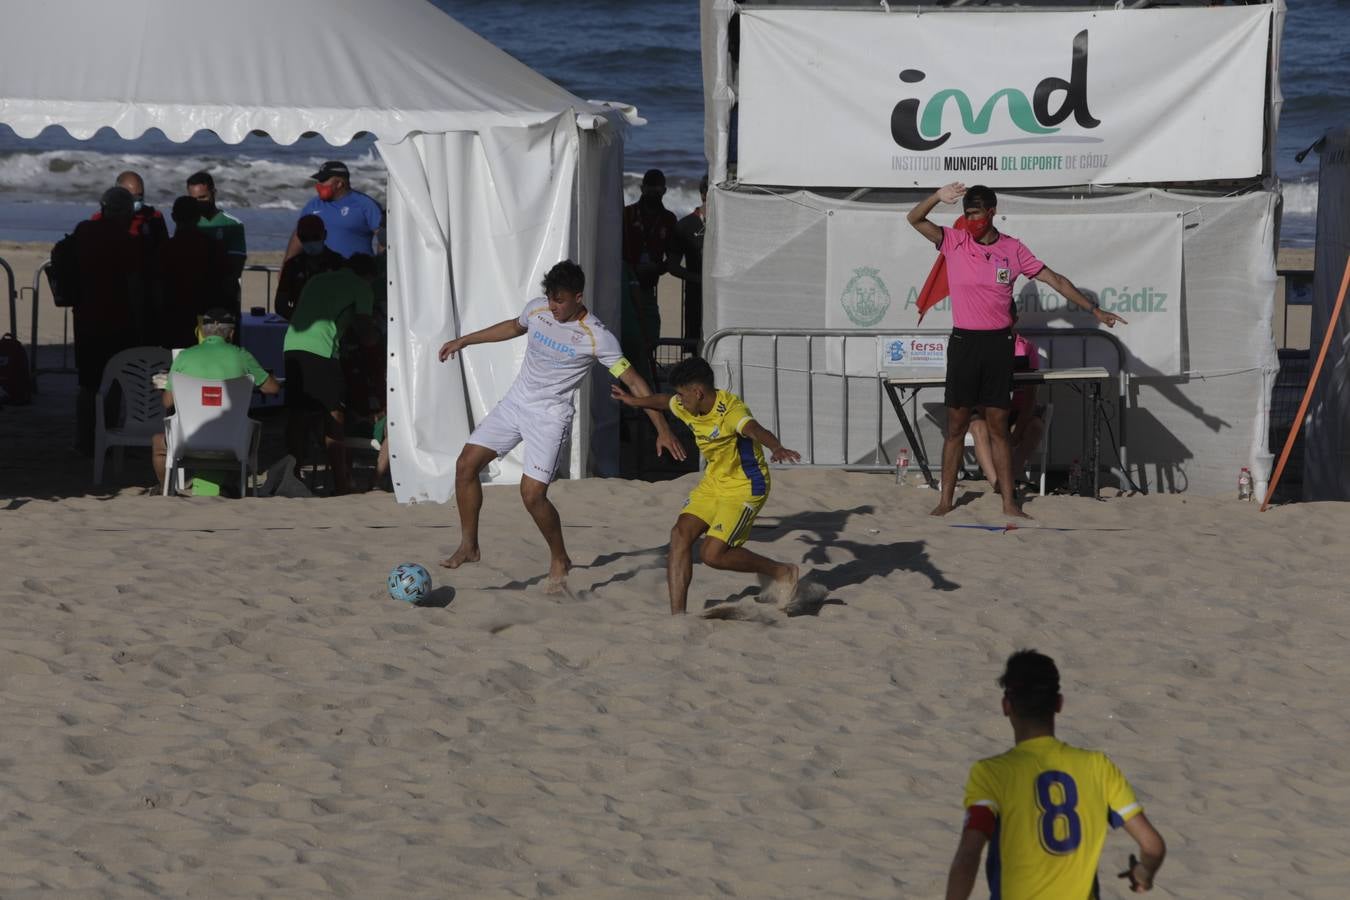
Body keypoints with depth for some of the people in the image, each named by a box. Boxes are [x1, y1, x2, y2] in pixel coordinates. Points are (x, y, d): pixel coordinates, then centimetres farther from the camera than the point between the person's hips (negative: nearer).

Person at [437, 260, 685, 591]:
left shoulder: (597, 337, -19)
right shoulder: (537, 308, -3)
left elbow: (633, 381, -15)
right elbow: (514, 327, 21)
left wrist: (662, 429, -19)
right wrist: (464, 341, 27)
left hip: (551, 415, -6)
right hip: (515, 402, 6)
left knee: (532, 494, -15)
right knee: (466, 465, -1)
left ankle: (559, 560, 8)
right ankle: (469, 546, 13)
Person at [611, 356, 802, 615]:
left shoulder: (730, 410, -28)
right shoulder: (688, 408, -1)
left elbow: (755, 429, -50)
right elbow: (664, 401, 24)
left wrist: (777, 448, -71)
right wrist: (636, 401, 42)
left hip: (745, 487, -8)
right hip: (713, 483, 8)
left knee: (713, 554, -15)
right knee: (681, 534, -8)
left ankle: (782, 573, 6)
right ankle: (677, 614, -6)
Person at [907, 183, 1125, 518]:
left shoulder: (1013, 249, 2)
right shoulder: (954, 242, 0)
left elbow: (1054, 280, 7)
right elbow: (914, 219, -8)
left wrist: (1093, 309, 6)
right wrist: (938, 197, -26)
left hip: (998, 343, 1)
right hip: (963, 341, -1)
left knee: (998, 426, 4)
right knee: (956, 425, 2)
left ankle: (1009, 502, 7)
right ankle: (946, 500, 8)